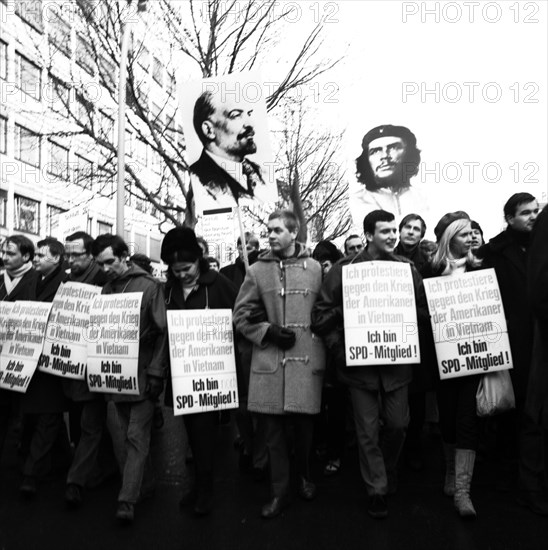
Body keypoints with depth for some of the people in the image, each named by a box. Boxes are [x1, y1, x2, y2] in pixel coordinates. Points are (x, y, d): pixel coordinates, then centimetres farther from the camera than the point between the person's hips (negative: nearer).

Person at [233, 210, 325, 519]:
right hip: (268, 360, 1)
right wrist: (267, 331, -8)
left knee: (305, 424, 6)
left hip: (307, 358, 0)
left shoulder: (315, 268, 5)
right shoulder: (257, 270, 5)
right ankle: (281, 491, 21)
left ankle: (305, 476, 34)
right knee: (272, 427, 4)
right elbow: (241, 314, 5)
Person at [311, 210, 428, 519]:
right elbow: (322, 313, -5)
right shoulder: (346, 269, -6)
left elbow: (423, 310, 7)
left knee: (398, 424, 11)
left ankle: (388, 471, 41)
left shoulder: (407, 268, 3)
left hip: (397, 363, 3)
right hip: (361, 364, -2)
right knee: (368, 431, 6)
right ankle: (377, 491, 23)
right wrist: (340, 348, -9)